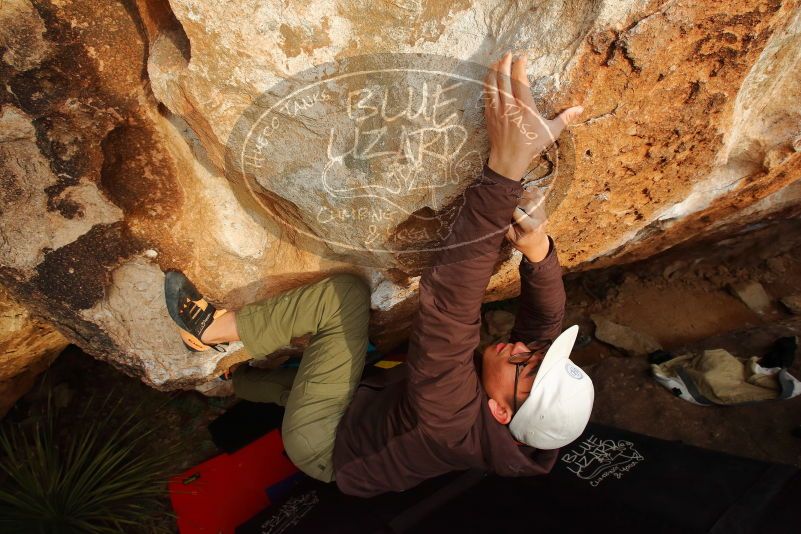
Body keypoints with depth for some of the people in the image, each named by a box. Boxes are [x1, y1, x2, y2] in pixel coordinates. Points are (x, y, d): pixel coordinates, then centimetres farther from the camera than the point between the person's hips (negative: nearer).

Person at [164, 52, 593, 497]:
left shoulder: (454, 421, -41)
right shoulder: (527, 437, -20)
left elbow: (450, 310, -53)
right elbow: (546, 318, -20)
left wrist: (504, 170, -61)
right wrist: (537, 250, -44)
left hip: (323, 447, -7)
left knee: (347, 292, -22)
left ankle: (212, 327, -8)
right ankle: (237, 379, 57)